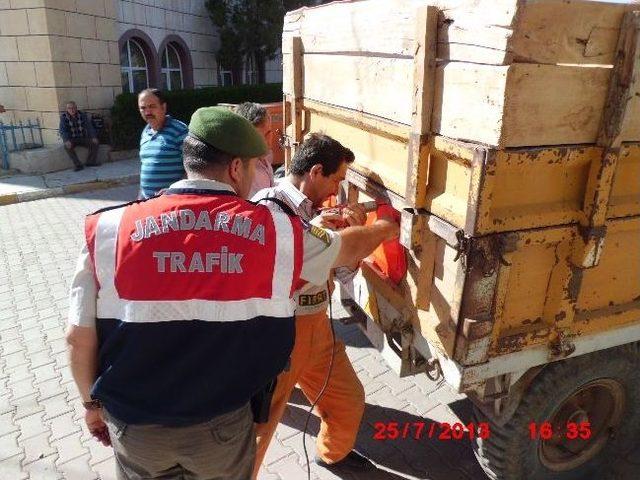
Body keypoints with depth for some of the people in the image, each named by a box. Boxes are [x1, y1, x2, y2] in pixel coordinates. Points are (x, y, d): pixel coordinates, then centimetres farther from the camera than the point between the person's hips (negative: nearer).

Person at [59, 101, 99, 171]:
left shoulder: (82, 115, -4)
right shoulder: (63, 117, -9)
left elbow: (89, 126, -8)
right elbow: (63, 130, -17)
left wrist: (93, 137, -26)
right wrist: (66, 141, -36)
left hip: (83, 138, 2)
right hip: (71, 139, -2)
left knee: (95, 143, -22)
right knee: (67, 147, -33)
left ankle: (91, 161, -7)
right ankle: (78, 165, -25)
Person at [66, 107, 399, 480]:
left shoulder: (110, 229, -13)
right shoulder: (276, 230, -12)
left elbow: (79, 336, -7)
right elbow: (345, 247, 5)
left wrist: (93, 403, 12)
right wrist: (384, 229, 27)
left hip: (135, 424, 1)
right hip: (223, 423, -1)